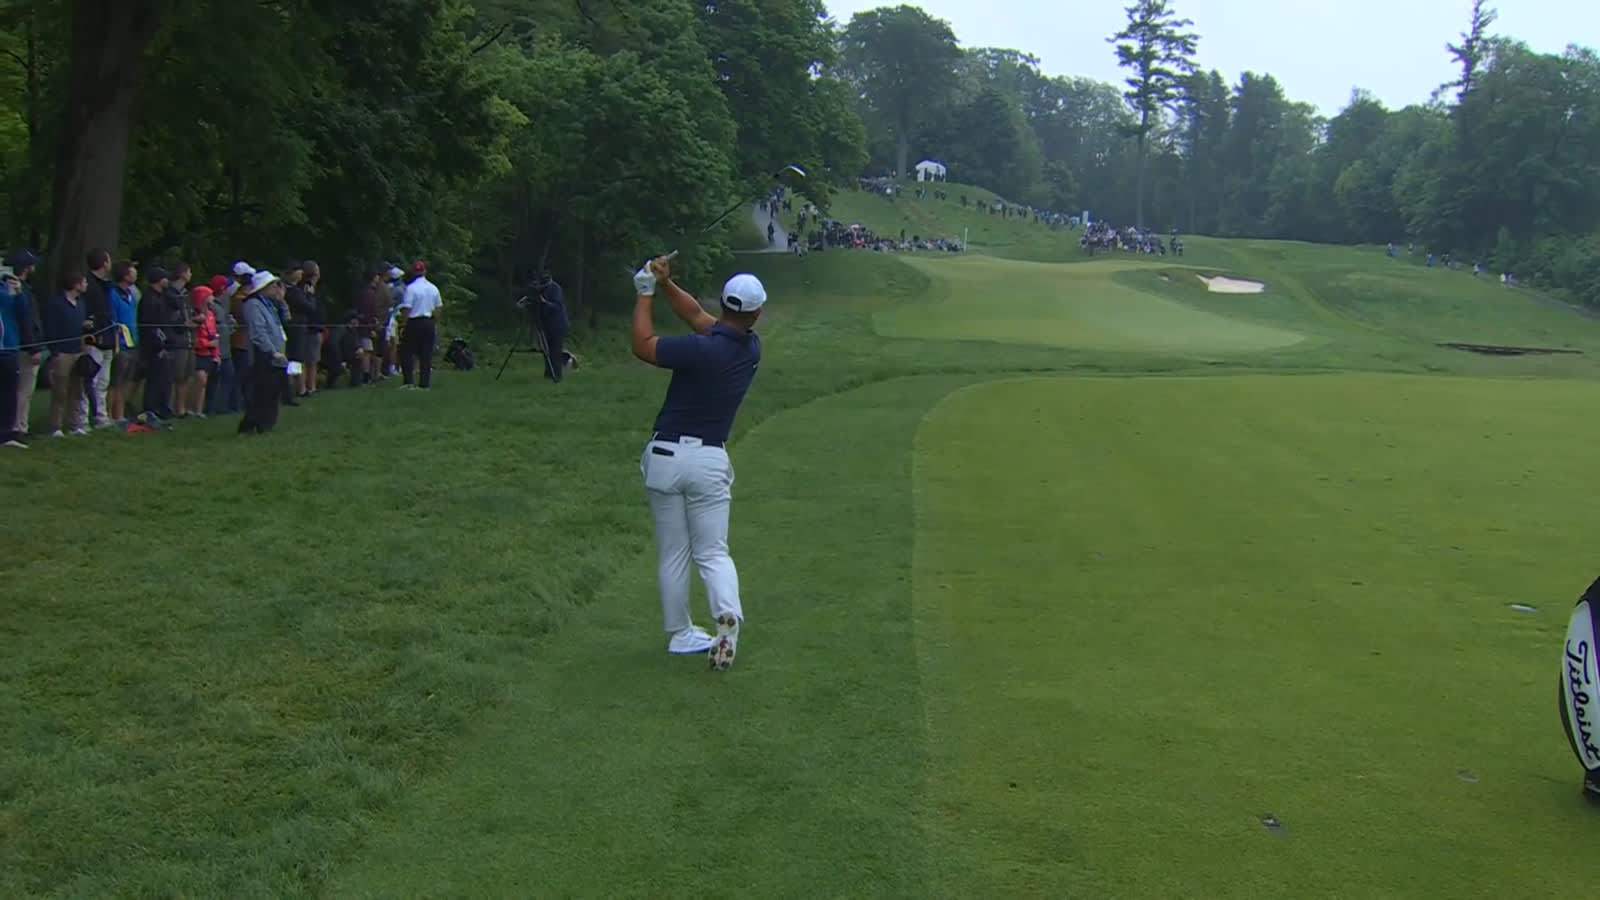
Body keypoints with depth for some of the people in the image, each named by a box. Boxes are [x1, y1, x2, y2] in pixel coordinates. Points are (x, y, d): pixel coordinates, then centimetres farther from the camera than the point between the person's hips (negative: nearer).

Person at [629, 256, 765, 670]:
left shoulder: (703, 350, -17)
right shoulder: (751, 349, 1)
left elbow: (642, 346, -6)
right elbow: (698, 316, 12)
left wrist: (646, 293, 3)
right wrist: (666, 285, 3)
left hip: (666, 455, -3)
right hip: (710, 460, 3)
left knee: (672, 553, 10)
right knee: (713, 552, 8)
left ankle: (680, 633, 18)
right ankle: (728, 613, -19)